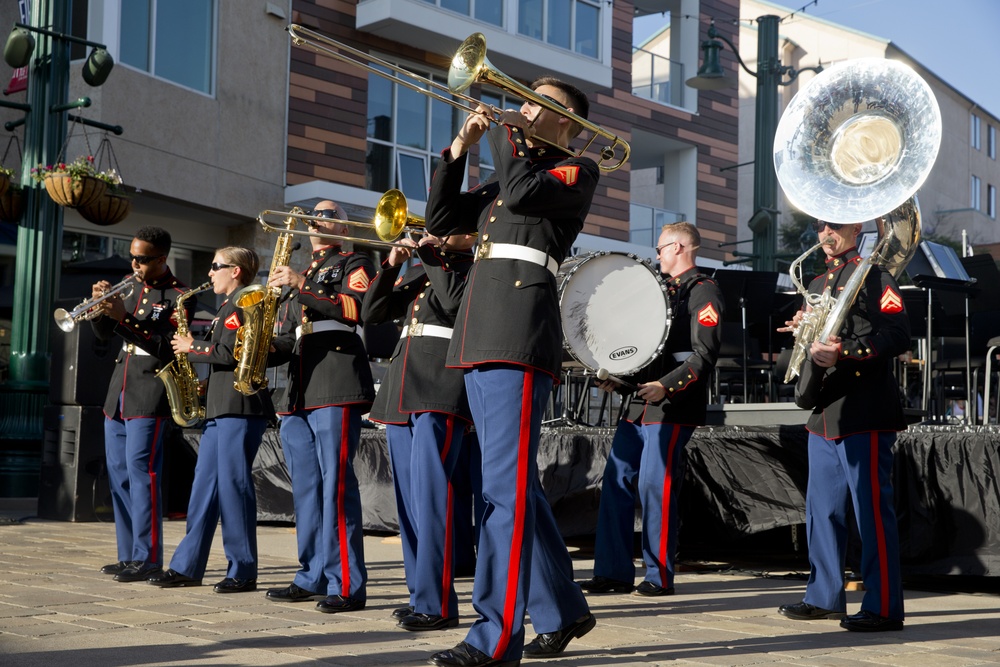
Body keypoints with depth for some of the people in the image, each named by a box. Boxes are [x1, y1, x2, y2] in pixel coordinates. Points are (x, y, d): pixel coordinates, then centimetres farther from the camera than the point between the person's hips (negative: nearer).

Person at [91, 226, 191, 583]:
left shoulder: (177, 296, -6)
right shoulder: (132, 287, 17)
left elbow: (168, 347, -16)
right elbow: (104, 333, 17)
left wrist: (124, 317, -22)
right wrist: (101, 306, -4)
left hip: (150, 396, -8)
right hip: (119, 393, 8)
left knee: (141, 471, -13)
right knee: (118, 473, 8)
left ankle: (148, 558, -11)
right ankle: (128, 555, 15)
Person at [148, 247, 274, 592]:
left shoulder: (243, 303, -9)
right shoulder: (229, 306, 22)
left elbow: (230, 353, -19)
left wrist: (192, 348, -7)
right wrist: (194, 345, 10)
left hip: (239, 407, -10)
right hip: (221, 407, 10)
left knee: (233, 484, -7)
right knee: (204, 484, 9)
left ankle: (243, 572, -2)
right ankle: (187, 566, 14)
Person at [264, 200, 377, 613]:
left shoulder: (352, 264, 7)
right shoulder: (299, 276, 28)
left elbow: (356, 308, -13)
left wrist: (303, 286, -17)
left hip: (337, 385, -8)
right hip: (298, 391, 8)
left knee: (335, 482, -12)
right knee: (305, 485, 8)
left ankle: (348, 586, -11)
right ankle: (312, 577, 16)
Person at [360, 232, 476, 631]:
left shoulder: (477, 269, 4)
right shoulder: (418, 275, 24)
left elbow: (455, 301, -17)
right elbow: (372, 313, 18)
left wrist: (433, 257, -5)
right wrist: (392, 265, 7)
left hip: (441, 393, -8)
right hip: (401, 394, 8)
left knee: (431, 493, -14)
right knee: (408, 498, 8)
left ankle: (437, 605, -13)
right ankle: (420, 594, 15)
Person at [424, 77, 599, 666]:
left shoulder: (578, 171, 4)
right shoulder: (506, 177, 26)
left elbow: (523, 192, -15)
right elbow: (441, 220, 22)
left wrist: (506, 134, 2)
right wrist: (460, 149, 13)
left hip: (521, 335, -8)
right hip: (480, 335, 9)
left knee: (507, 484, -12)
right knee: (514, 483, 11)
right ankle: (563, 610, 21)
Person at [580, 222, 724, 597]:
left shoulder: (704, 292, -4)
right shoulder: (662, 289, 22)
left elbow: (705, 354, -14)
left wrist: (666, 386, -24)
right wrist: (620, 380, 13)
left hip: (674, 406, -9)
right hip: (640, 402, 9)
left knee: (656, 486, -8)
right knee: (616, 480, 5)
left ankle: (660, 576, 2)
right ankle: (614, 572, 10)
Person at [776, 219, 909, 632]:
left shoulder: (874, 276, -4)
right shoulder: (818, 284, 21)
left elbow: (897, 335, -15)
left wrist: (843, 351, -24)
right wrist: (805, 331, 6)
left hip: (864, 415, -8)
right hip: (823, 414, 9)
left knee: (872, 510, -7)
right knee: (822, 509, 13)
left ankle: (883, 607, -2)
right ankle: (825, 596, 24)